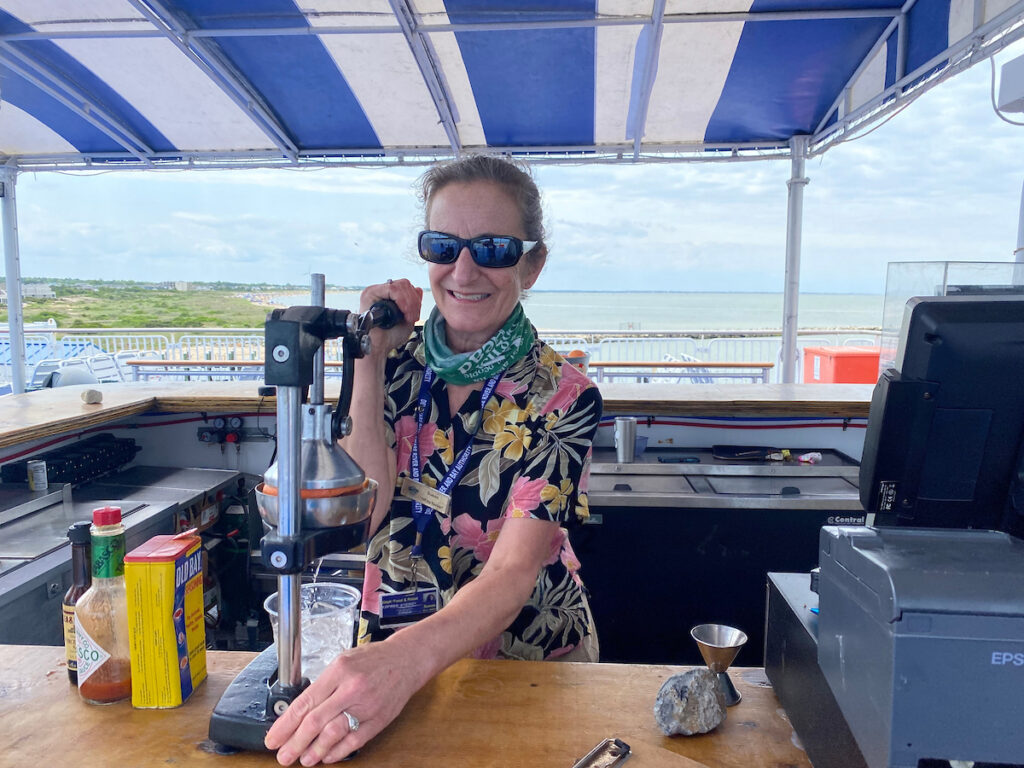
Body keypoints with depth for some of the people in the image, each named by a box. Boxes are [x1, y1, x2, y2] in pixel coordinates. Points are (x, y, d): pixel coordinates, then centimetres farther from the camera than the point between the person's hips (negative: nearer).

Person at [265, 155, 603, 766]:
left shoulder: (563, 397, -15)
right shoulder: (396, 364, -5)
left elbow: (514, 571, -25)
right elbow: (361, 520, -16)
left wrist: (407, 660, -42)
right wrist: (370, 362, -19)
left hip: (525, 651, -1)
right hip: (390, 641, 2)